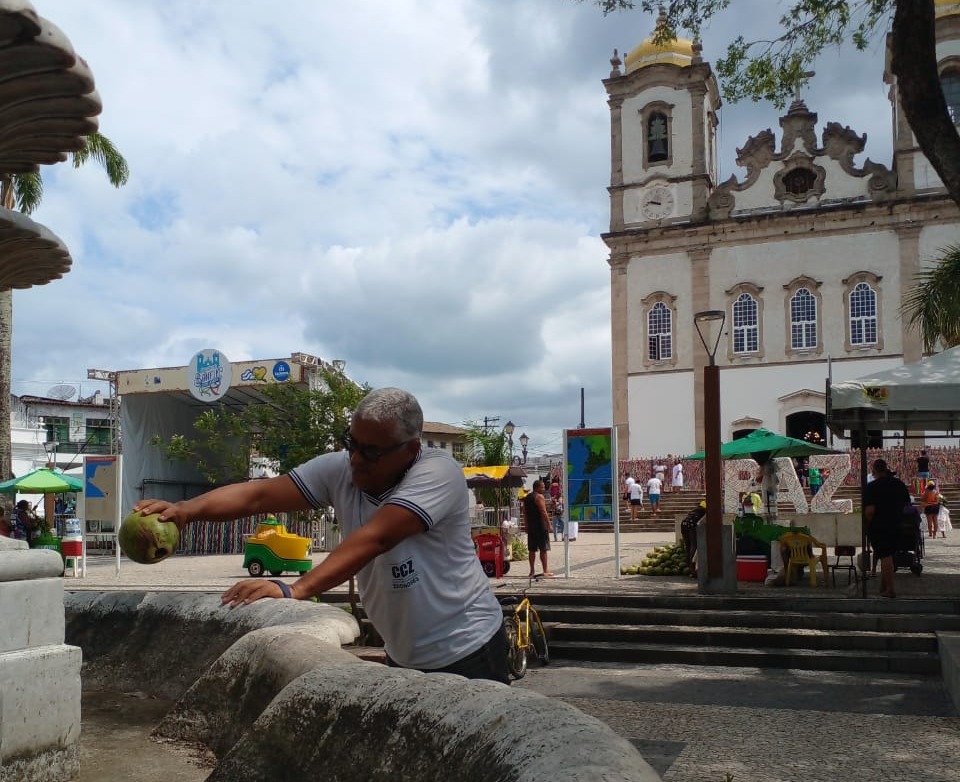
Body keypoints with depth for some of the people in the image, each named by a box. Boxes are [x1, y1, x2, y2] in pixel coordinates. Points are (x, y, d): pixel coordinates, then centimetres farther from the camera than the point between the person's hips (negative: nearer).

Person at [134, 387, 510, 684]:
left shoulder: (438, 472, -24)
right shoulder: (340, 470, -7)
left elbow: (374, 538, -36)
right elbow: (260, 494, -15)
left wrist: (295, 590, -45)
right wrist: (187, 509, -32)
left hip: (467, 653, -5)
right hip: (403, 656, 6)